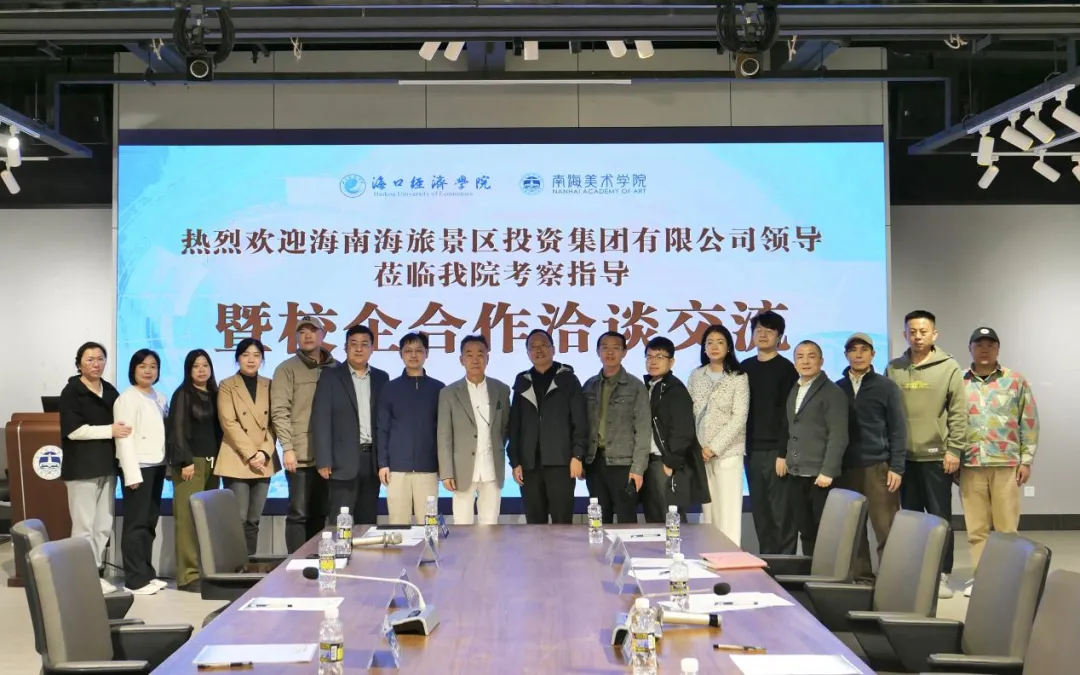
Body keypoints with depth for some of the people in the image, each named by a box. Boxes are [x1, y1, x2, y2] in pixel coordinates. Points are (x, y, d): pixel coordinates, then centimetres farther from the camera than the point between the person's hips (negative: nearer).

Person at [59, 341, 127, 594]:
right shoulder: (71, 392, -4)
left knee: (104, 526, 8)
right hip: (82, 467, -6)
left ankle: (96, 572, 16)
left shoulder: (110, 391, 15)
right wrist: (110, 431, -15)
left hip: (107, 466, 6)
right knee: (84, 525, -6)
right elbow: (73, 430, -15)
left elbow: (118, 423, 26)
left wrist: (122, 430, 2)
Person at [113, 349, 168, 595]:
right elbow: (124, 438, -13)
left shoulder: (160, 398, 14)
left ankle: (147, 573, 17)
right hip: (138, 467, -7)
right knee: (136, 523, -4)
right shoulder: (127, 399, -8)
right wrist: (132, 473, -18)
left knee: (150, 522, 10)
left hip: (156, 465, 7)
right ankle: (135, 579, -1)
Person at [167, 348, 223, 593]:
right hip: (190, 462, -5)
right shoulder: (182, 394, -1)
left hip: (211, 462, 5)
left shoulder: (214, 395, 15)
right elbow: (178, 430, -7)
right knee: (188, 519, -8)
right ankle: (188, 575, -9)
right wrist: (185, 461, -15)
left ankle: (206, 571, 7)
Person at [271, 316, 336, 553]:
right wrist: (287, 448, -12)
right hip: (301, 455, -4)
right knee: (298, 513, -3)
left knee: (320, 514, 9)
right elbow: (280, 412, -4)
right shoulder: (287, 369, 1)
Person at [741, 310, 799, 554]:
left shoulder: (785, 369, -3)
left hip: (776, 449, -5)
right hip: (752, 449, 5)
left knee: (781, 511, -4)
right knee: (760, 511, 8)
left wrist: (785, 451, -15)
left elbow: (789, 412, -8)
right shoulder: (746, 368, 13)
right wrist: (742, 446, 8)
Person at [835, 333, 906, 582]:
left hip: (879, 467, -2)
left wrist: (896, 468, -7)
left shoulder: (886, 387, 4)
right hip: (846, 468, 3)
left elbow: (898, 429, 1)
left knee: (885, 528, -5)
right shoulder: (837, 388, 11)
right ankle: (860, 577, 11)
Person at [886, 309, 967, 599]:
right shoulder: (894, 369, 7)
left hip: (936, 455, -3)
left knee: (940, 517, 2)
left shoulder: (949, 368, -2)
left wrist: (954, 449, -9)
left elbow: (958, 413, -4)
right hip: (904, 455, 3)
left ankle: (941, 575, 8)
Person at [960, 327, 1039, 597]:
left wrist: (1026, 460, -1)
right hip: (970, 465, 1)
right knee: (976, 527, 5)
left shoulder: (1016, 381, 4)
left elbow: (1029, 422, 4)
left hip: (1006, 464, -1)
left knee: (1006, 527, 2)